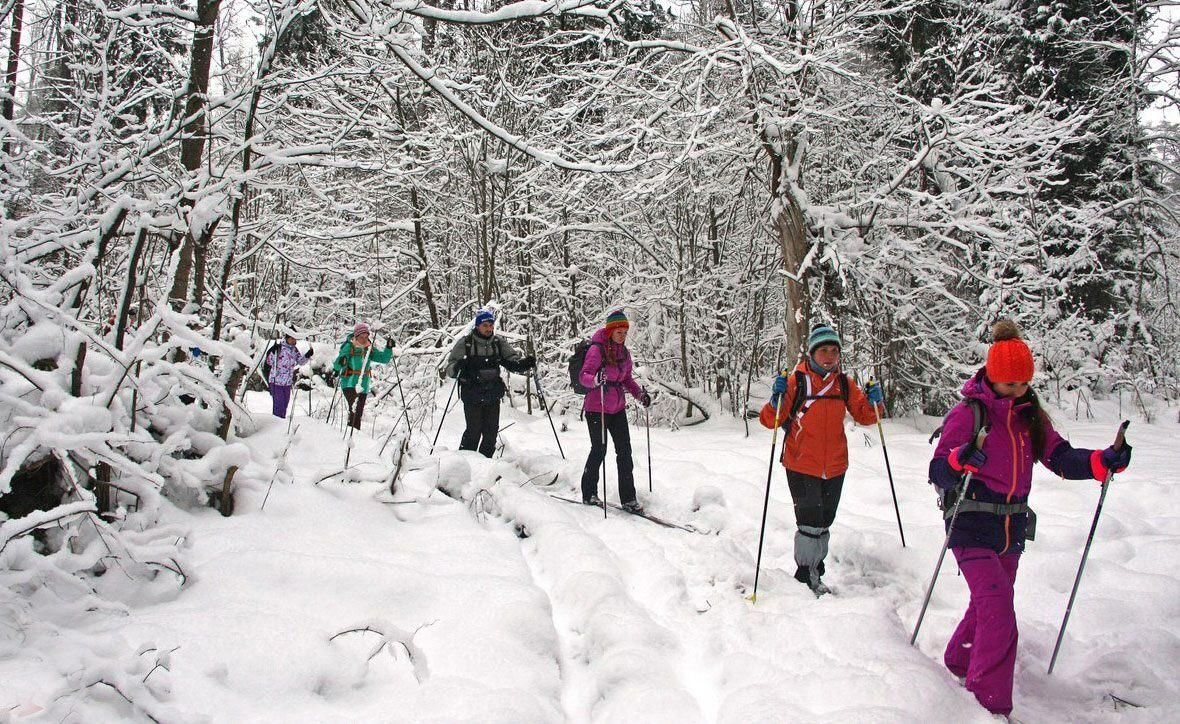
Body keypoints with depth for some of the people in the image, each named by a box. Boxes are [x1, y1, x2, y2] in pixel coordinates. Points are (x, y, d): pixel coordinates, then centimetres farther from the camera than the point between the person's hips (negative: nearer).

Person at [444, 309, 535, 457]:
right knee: (474, 431, -8)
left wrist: (524, 363, -18)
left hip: (493, 394, 4)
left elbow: (512, 360, 3)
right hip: (472, 394, -4)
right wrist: (457, 367, -30)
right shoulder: (465, 343, -6)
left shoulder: (499, 342, 4)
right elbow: (450, 369, -6)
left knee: (491, 431, 7)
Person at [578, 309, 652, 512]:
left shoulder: (624, 352, 9)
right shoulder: (597, 349, -12)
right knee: (599, 450, 1)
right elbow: (584, 376, -18)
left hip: (617, 408, 6)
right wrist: (596, 379, -40)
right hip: (596, 409, -6)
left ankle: (628, 497, 8)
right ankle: (589, 494, 18)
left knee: (625, 450, 3)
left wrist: (640, 393, 2)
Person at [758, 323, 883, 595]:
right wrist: (777, 398, -29)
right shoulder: (797, 381, -11)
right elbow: (770, 420, -11)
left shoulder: (844, 384, 3)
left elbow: (865, 416, 13)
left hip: (835, 467, 5)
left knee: (824, 523, 17)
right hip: (801, 466, -5)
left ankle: (816, 574, 33)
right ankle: (805, 577, 12)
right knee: (810, 524, -6)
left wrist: (873, 401, -6)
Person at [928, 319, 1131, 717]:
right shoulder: (968, 412, -12)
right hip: (972, 527, -7)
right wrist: (959, 460, -37)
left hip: (1012, 529, 7)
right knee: (999, 616, -13)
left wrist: (1103, 461, -15)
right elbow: (938, 472, -16)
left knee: (989, 606, 20)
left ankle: (958, 665, 41)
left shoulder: (1030, 415, 7)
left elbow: (1061, 457, 3)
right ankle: (992, 704, -3)